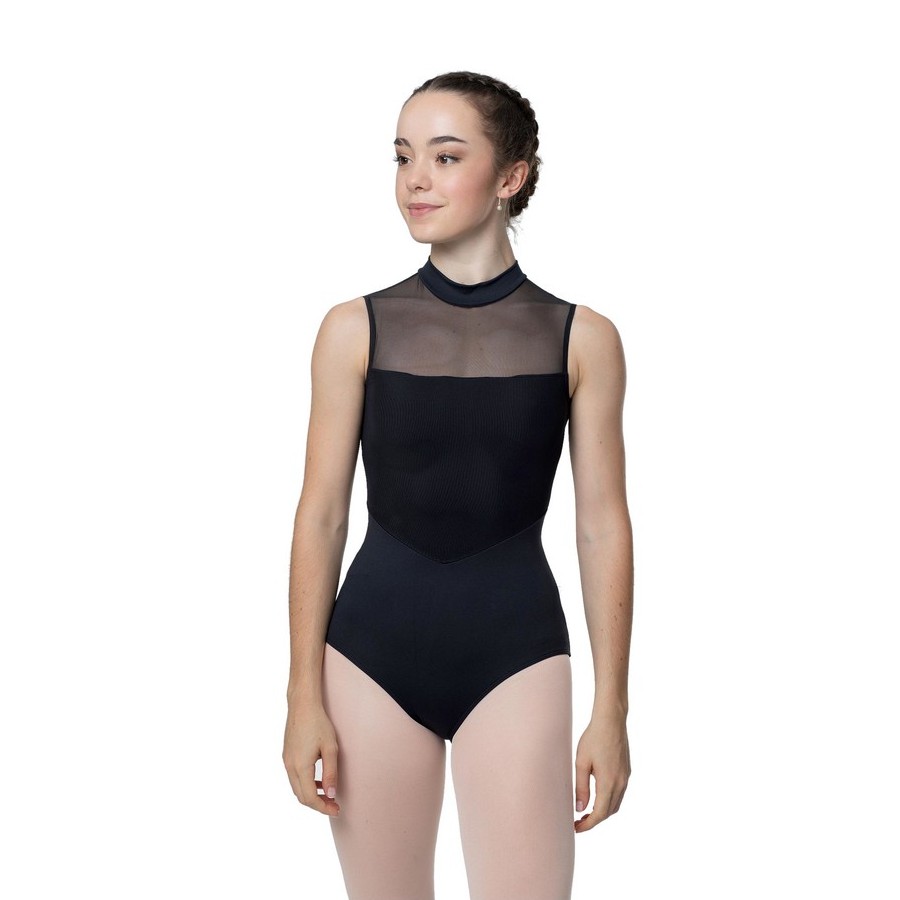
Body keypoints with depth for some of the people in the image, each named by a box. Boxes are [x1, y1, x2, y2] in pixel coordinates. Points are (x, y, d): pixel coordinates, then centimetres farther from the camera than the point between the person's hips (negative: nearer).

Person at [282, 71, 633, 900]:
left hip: (515, 649, -1)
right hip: (374, 646, 1)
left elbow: (603, 527, 0)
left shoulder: (581, 337, -1)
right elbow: (321, 516, 1)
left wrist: (612, 709, -1)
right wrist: (305, 699, -1)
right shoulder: (355, 329, 0)